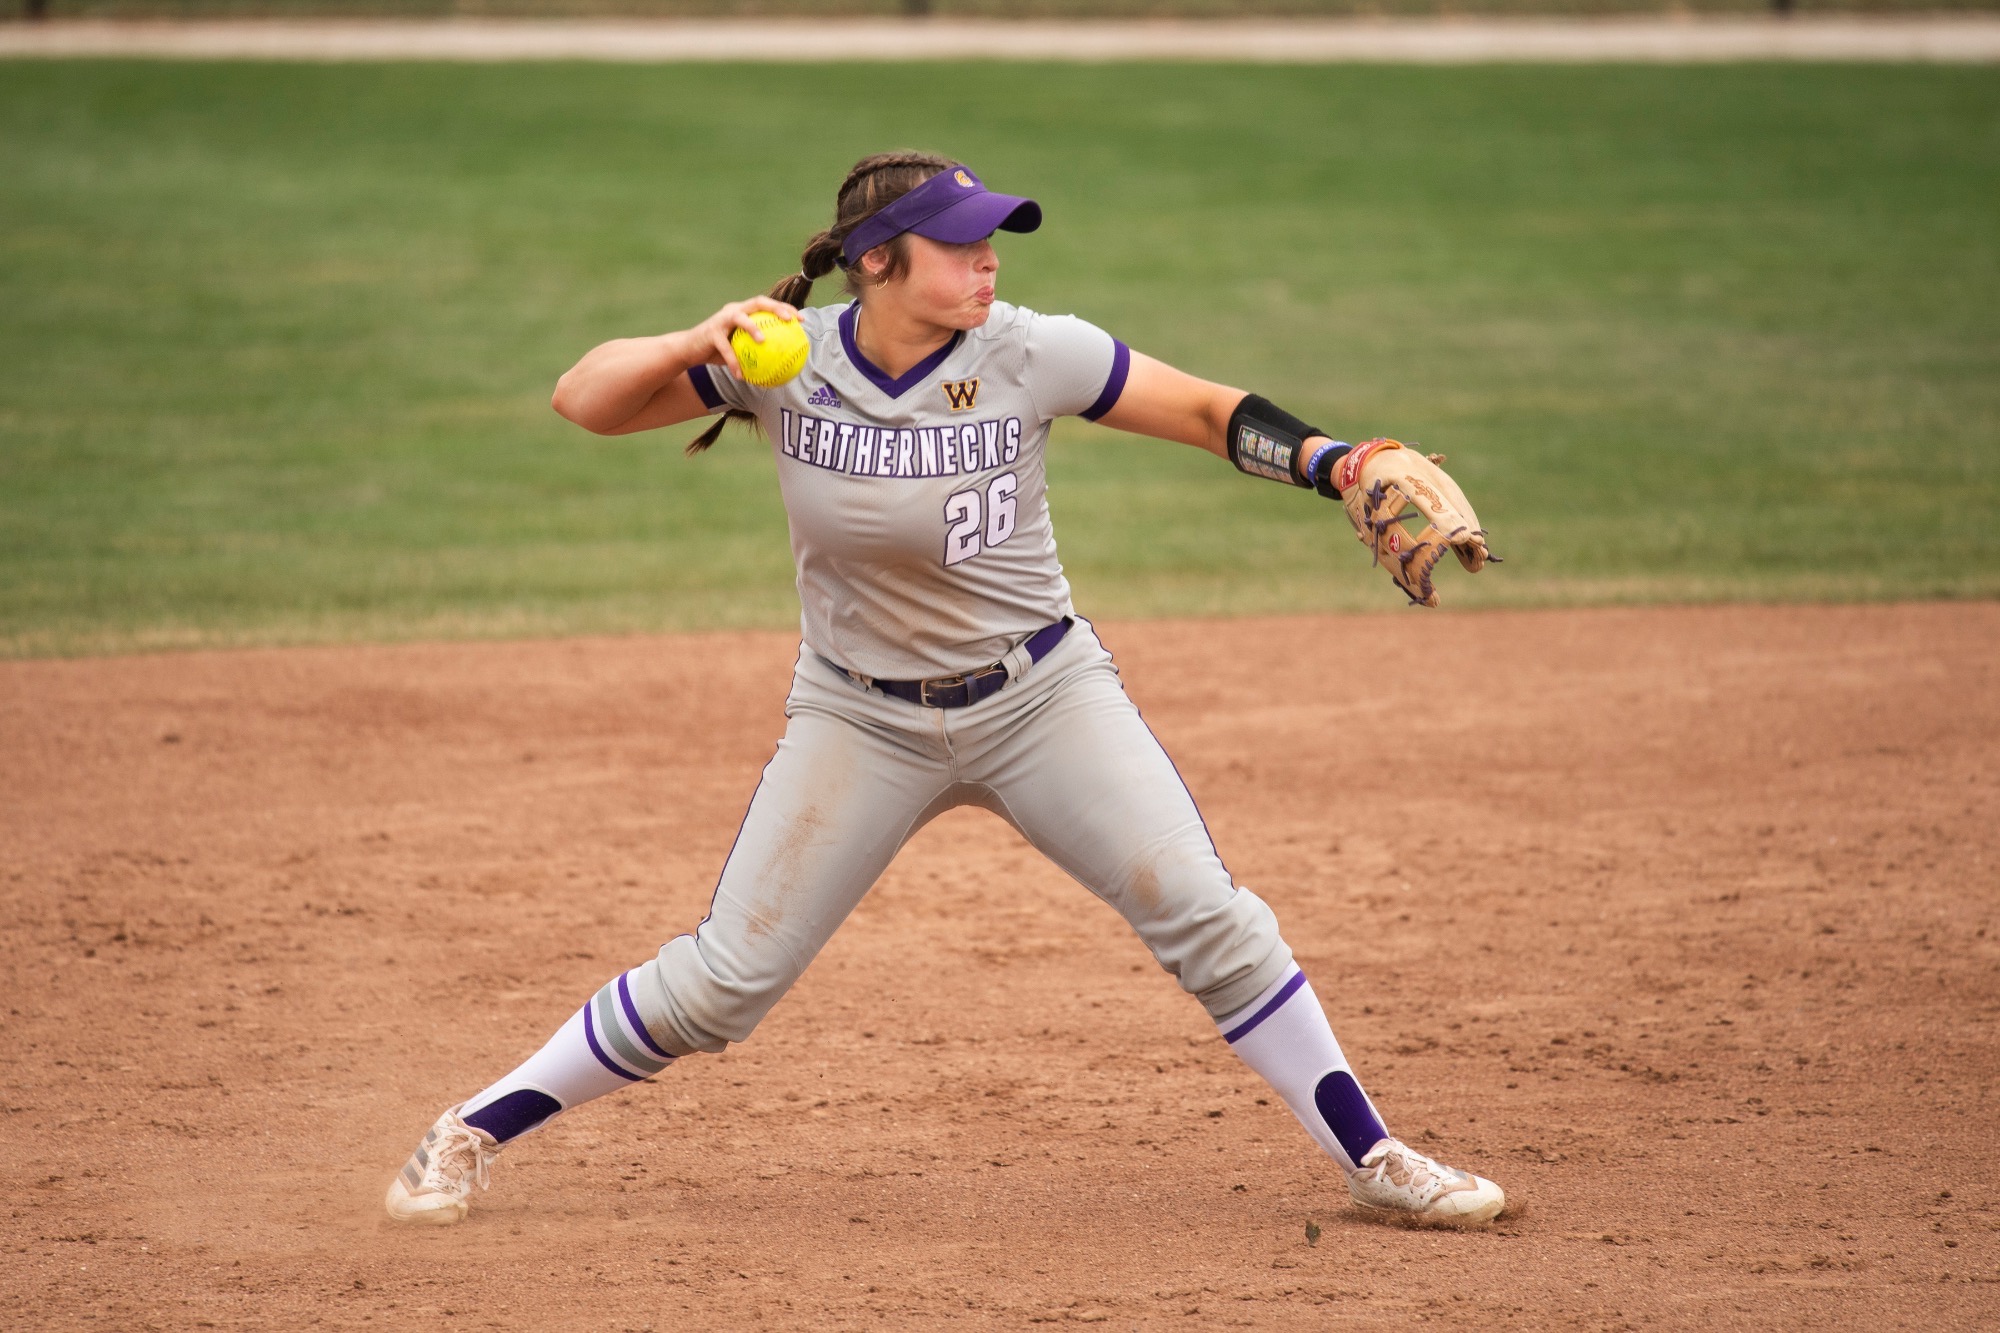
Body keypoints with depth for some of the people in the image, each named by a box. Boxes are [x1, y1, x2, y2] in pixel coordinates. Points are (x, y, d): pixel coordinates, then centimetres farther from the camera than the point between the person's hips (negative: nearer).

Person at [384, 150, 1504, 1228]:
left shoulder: (1030, 354, -14)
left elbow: (1210, 412, -8)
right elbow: (585, 400, -10)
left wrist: (1337, 466, -24)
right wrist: (696, 346, -29)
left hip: (1040, 695, 1)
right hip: (863, 723, 0)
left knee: (1206, 916, -11)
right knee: (720, 985, -3)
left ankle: (1373, 1160, 3)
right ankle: (476, 1133, 14)